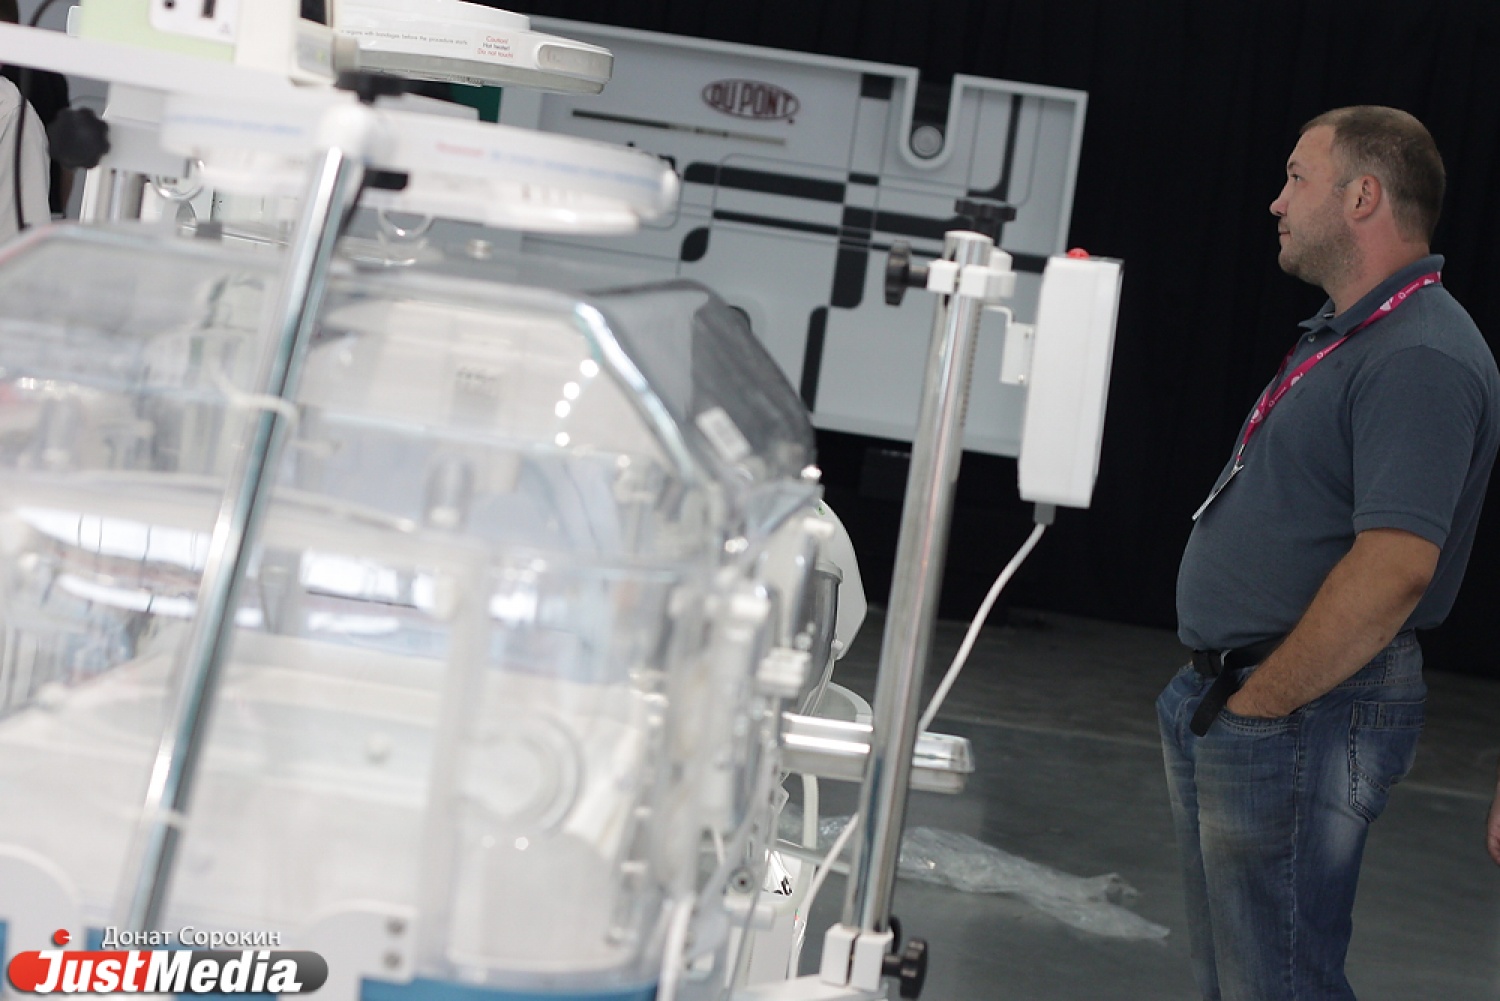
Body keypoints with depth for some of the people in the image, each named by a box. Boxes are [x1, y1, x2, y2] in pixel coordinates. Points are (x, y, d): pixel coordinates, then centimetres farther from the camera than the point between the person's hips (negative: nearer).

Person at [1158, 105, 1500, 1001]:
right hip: (1231, 698, 11)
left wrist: (1257, 705, -21)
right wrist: (1219, 692, 16)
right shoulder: (1343, 335, 15)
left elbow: (1393, 568, -28)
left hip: (1301, 719, -11)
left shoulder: (1421, 359, -20)